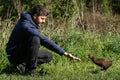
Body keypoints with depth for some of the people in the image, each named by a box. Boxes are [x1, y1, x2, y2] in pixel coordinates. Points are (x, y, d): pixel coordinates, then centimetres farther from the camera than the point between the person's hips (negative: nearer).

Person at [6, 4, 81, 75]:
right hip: (14, 56, -10)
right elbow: (45, 41, -32)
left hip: (22, 52, 10)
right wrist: (64, 53, -33)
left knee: (48, 56, 5)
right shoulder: (26, 26, -27)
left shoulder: (29, 21, 4)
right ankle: (30, 69, -20)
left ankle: (23, 66, -2)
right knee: (35, 39, -32)